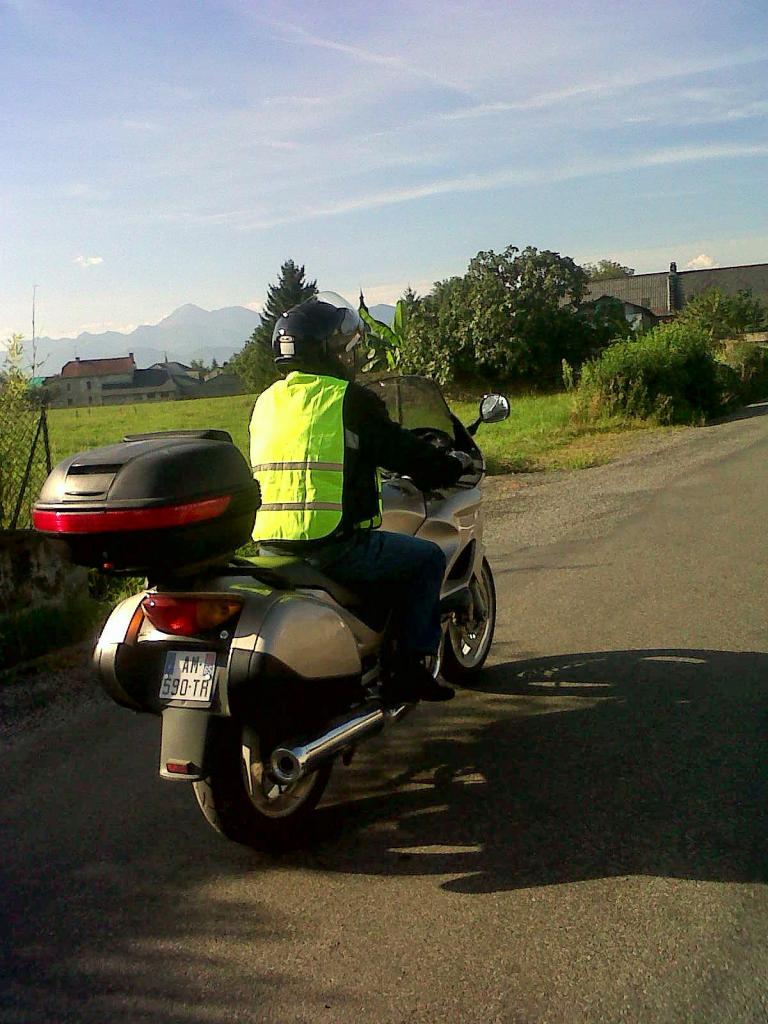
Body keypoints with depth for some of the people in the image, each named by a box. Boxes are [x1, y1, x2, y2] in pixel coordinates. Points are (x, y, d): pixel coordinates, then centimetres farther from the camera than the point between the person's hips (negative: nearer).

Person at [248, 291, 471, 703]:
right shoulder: (350, 398, -6)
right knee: (428, 558, 12)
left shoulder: (266, 401, 15)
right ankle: (409, 668, 10)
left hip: (270, 544, 8)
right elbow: (403, 452, -2)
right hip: (334, 544, -8)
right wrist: (454, 465, 19)